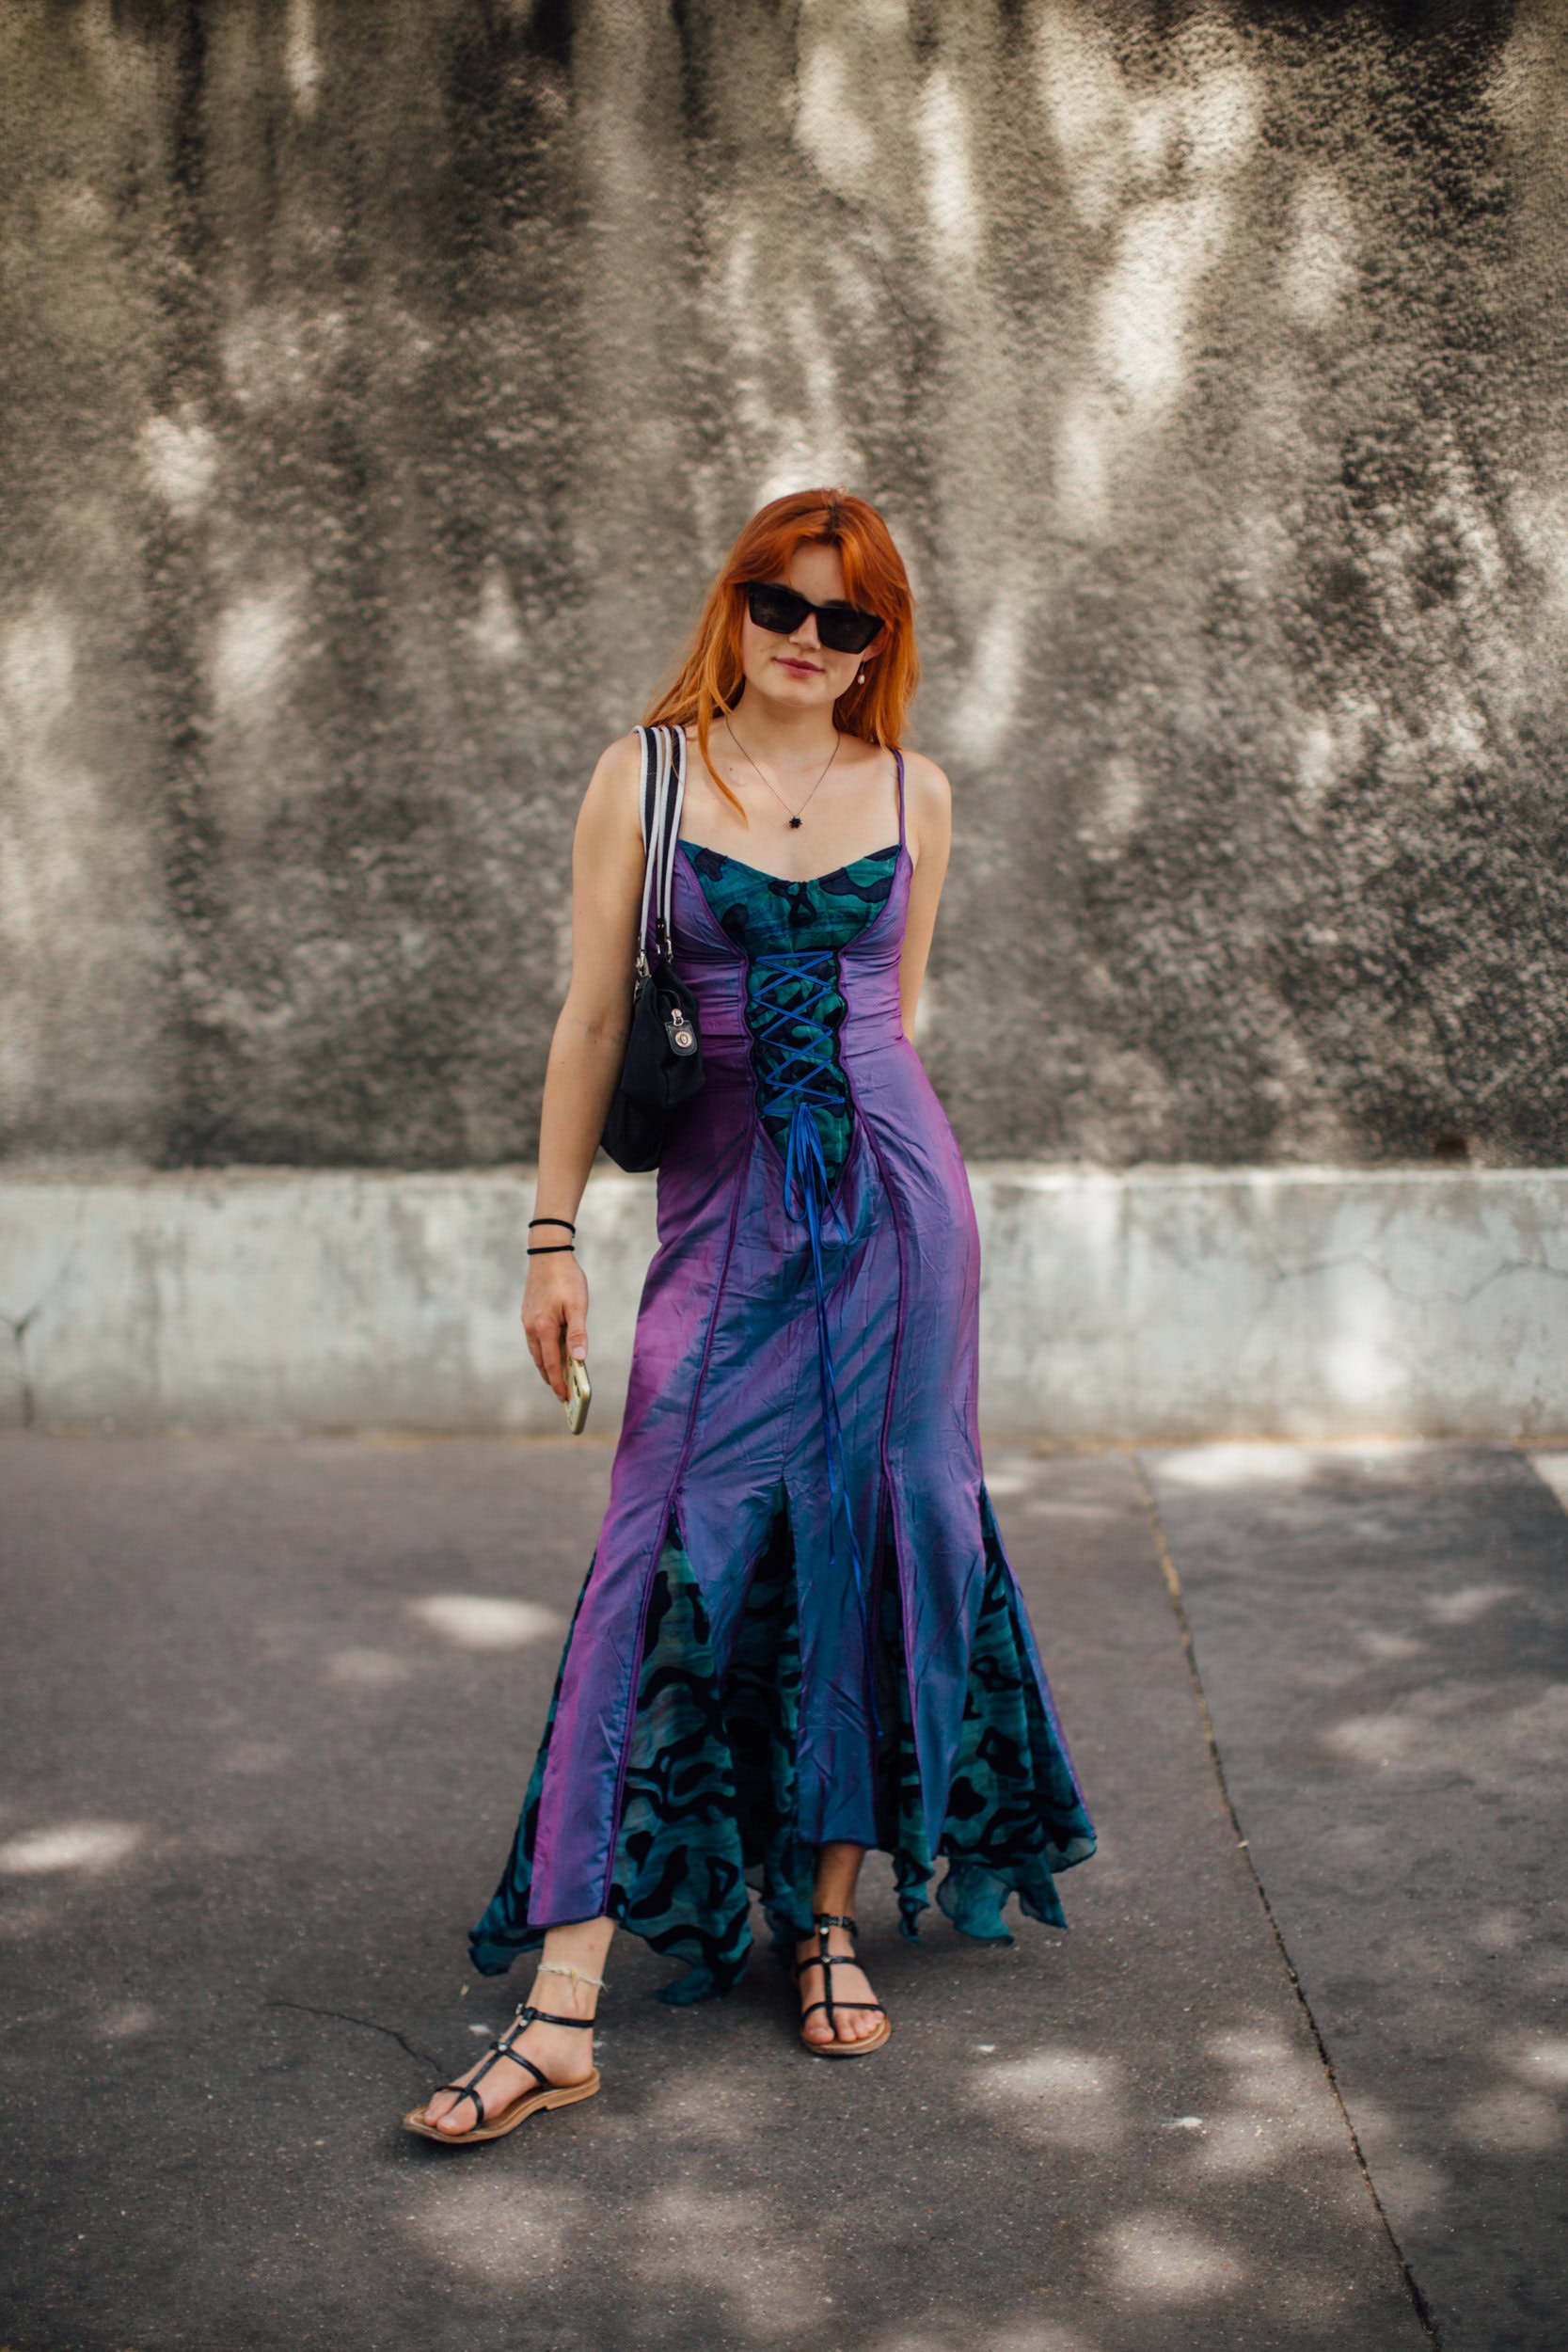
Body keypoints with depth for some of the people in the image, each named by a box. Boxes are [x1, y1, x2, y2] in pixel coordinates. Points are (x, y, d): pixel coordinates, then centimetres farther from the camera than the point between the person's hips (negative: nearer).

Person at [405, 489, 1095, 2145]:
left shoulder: (913, 793, 8)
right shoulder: (644, 777, 2)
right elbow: (591, 1018, 1)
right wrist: (554, 1234, -2)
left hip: (896, 1187, 2)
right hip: (723, 1203, -2)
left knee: (871, 1539, 4)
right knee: (666, 1557, -9)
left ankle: (830, 1918, 20)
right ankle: (563, 2006, -9)